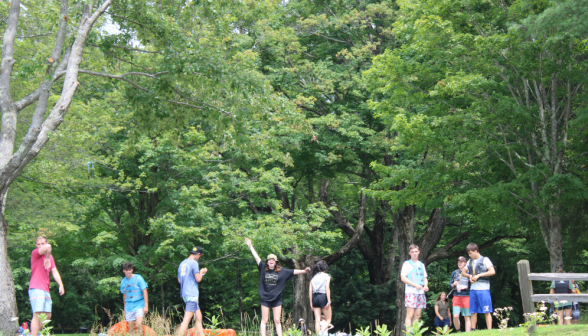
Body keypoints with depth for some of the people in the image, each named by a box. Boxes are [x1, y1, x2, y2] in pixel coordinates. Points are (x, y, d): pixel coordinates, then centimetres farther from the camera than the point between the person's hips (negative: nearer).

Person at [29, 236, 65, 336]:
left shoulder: (50, 257, 19)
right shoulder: (35, 253, -3)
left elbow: (54, 272, 12)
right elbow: (48, 247, -24)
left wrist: (61, 285, 0)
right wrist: (47, 258, -14)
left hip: (46, 290, 8)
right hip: (36, 289, -8)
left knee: (47, 316, 8)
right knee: (37, 315, -16)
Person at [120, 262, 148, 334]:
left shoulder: (138, 278, -6)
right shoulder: (123, 281, 7)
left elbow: (144, 292, -5)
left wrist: (146, 306, -11)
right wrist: (125, 309, 19)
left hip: (139, 306, -4)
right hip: (129, 307, 4)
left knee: (139, 324, -20)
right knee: (131, 327, 2)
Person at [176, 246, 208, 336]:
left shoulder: (182, 263, 15)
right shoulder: (194, 263, -10)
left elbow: (179, 280, 19)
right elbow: (198, 279, -15)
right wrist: (202, 272, 6)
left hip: (184, 294, 9)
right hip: (192, 294, -9)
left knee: (199, 317, 15)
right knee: (187, 320, -12)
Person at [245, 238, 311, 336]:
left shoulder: (282, 271, 1)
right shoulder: (263, 269, 0)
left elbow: (293, 272, -1)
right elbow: (256, 257, 4)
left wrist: (304, 271, -11)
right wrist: (250, 246, 7)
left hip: (277, 299, 0)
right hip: (265, 298, 0)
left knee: (277, 321, 3)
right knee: (264, 320, 1)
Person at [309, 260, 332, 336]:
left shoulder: (313, 277, 12)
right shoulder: (326, 276, 0)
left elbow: (310, 290, 7)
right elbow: (327, 289, -10)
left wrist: (311, 302, 9)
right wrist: (329, 301, -11)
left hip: (315, 297, 4)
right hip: (323, 296, -4)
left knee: (317, 320, 6)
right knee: (328, 319, 3)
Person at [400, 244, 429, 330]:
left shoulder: (421, 264, 21)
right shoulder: (407, 263, 3)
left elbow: (425, 278, 24)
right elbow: (403, 278, -6)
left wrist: (426, 286, 1)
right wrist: (415, 285, -15)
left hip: (421, 293, 6)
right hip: (411, 292, -6)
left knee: (417, 315, 2)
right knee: (410, 315, -12)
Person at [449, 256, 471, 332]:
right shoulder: (454, 273, 12)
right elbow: (450, 284, 16)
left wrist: (464, 287, -13)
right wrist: (453, 284, -6)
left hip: (466, 297, -2)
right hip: (456, 296, 2)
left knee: (467, 317, -1)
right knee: (455, 316, -12)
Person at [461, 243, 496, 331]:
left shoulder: (484, 260, 0)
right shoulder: (470, 262, 17)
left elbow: (492, 271, -9)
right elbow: (463, 273, 26)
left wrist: (478, 275, -11)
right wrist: (469, 275, 4)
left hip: (483, 288, -6)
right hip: (473, 289, 6)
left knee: (486, 311, -6)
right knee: (473, 312, 6)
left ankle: (489, 330, -7)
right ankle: (473, 330, 10)